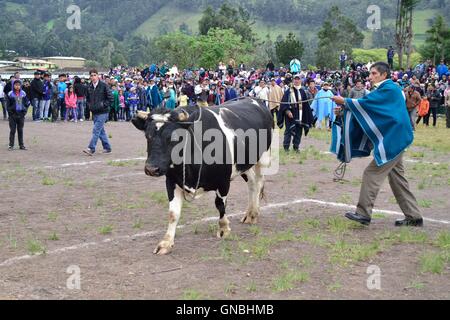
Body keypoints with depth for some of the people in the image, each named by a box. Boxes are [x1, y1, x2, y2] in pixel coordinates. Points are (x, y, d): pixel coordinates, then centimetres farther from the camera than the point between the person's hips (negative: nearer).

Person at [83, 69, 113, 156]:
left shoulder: (103, 85, -8)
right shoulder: (89, 87, 8)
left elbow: (110, 98, -8)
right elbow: (87, 98, 23)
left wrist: (103, 105, -13)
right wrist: (89, 105, 7)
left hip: (102, 112, -6)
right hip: (94, 112, 6)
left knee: (96, 131, -12)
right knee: (101, 131, 12)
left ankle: (91, 149, -16)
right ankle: (107, 148, 22)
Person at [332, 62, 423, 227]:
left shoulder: (389, 89, -13)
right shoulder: (388, 89, 17)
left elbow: (366, 103, -19)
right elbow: (368, 107, 15)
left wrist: (344, 101, -8)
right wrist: (345, 110, 5)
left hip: (392, 139, -10)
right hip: (393, 139, 10)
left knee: (372, 173, -8)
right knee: (397, 178, 12)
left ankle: (364, 213, -4)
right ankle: (414, 217, 15)